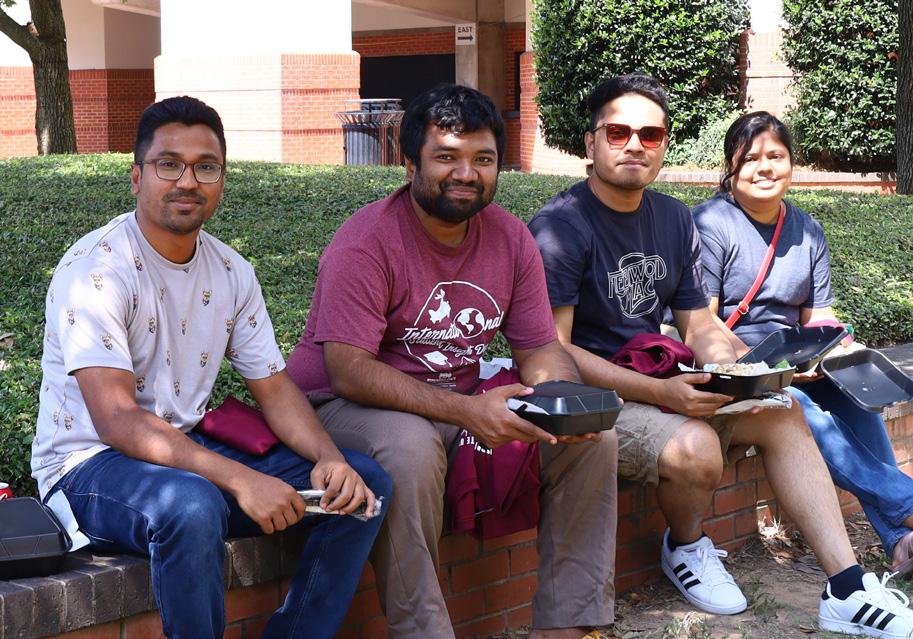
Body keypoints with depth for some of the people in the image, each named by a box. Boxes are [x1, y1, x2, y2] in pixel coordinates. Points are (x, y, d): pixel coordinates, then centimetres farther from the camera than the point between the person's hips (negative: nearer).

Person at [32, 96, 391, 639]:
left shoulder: (231, 272, 6)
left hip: (191, 451, 7)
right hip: (90, 466, -7)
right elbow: (116, 420, -25)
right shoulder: (96, 268, -16)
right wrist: (239, 480, -34)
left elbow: (276, 389, 8)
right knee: (190, 505, -40)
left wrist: (331, 458, -14)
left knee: (364, 483, -5)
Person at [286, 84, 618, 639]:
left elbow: (540, 348, 6)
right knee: (411, 448, -39)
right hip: (348, 405, -6)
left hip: (465, 402, 6)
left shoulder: (511, 238, 2)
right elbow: (349, 369, -25)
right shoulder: (367, 241, -18)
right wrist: (466, 411, -36)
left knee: (593, 437, -9)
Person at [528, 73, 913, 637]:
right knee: (695, 447, -32)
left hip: (661, 383, 8)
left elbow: (699, 325, 12)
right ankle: (686, 547, 3)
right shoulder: (560, 226, -15)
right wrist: (658, 393, -27)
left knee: (783, 413, -7)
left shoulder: (674, 219, 9)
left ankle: (848, 589, -8)